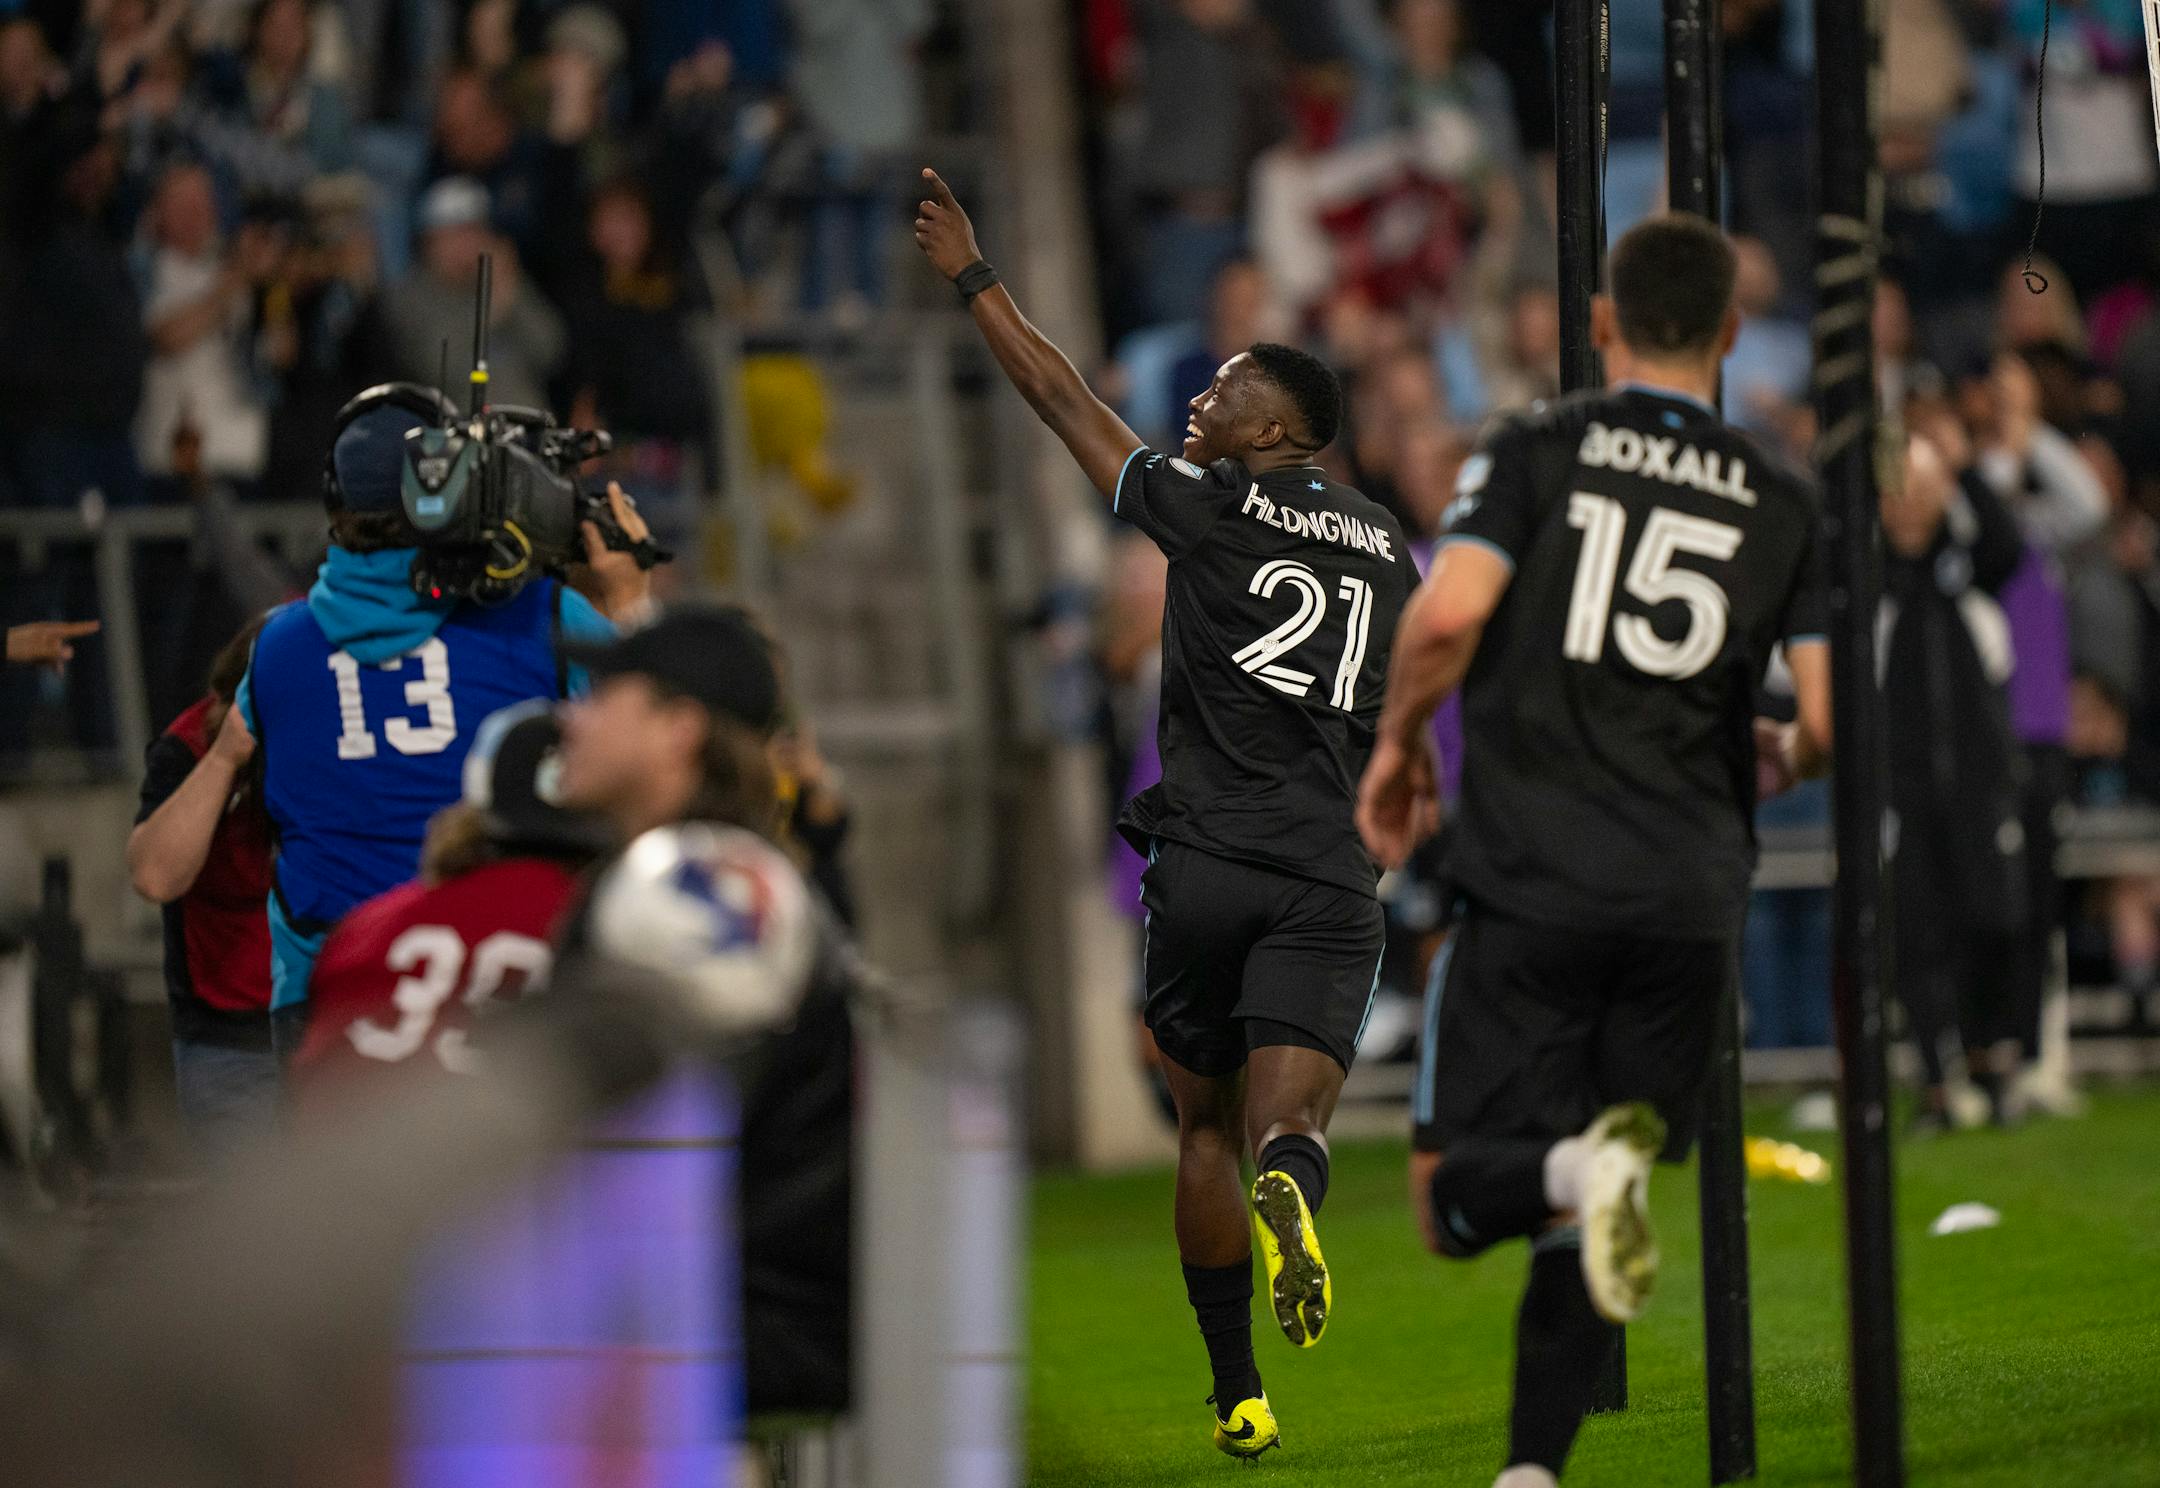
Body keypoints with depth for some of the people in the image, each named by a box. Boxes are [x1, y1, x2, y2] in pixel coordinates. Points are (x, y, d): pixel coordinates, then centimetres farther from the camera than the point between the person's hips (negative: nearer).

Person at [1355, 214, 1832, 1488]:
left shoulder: (1538, 450, 2)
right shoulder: (1783, 499, 9)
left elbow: (1448, 615, -12)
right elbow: (1831, 721, 3)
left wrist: (1399, 741, 7)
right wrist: (1782, 758, 27)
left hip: (1533, 880, -2)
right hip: (1694, 898, 2)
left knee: (1456, 1199, 0)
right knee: (1581, 1222, 14)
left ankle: (1581, 1168, -31)